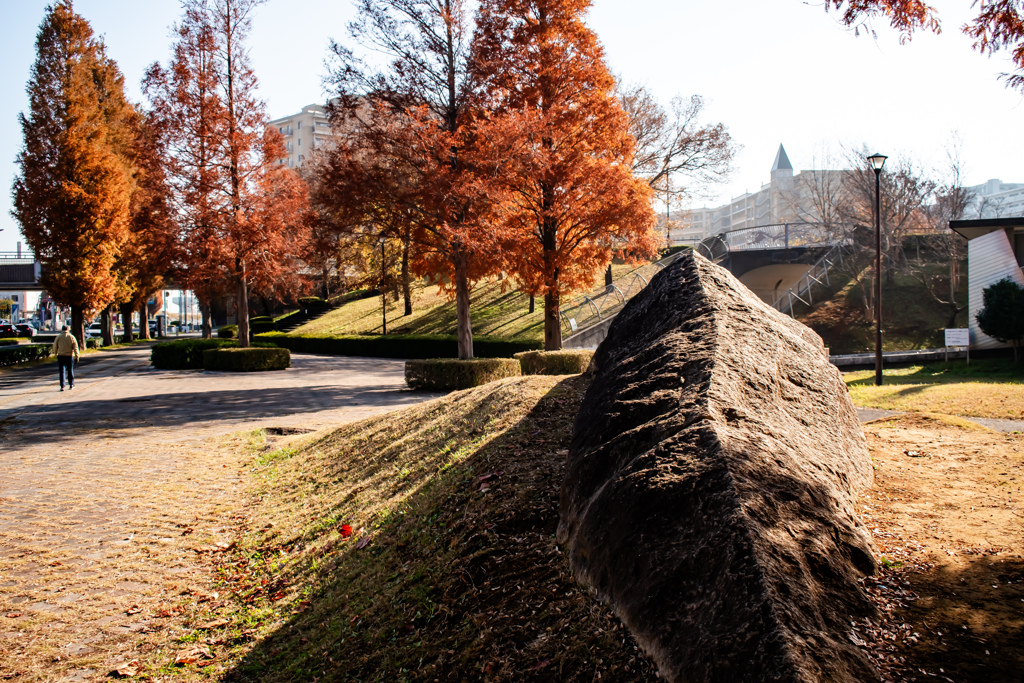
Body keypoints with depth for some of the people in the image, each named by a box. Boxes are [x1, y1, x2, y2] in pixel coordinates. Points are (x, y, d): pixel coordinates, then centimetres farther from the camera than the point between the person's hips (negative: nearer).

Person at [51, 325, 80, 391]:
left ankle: (62, 386, -6)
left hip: (61, 356, -1)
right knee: (70, 371, 13)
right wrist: (77, 356, -3)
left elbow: (55, 347, 4)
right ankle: (71, 385, 21)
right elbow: (75, 347, -4)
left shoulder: (58, 337, -2)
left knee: (61, 371, 1)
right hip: (69, 356, 1)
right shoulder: (71, 337, -1)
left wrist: (55, 354, 19)